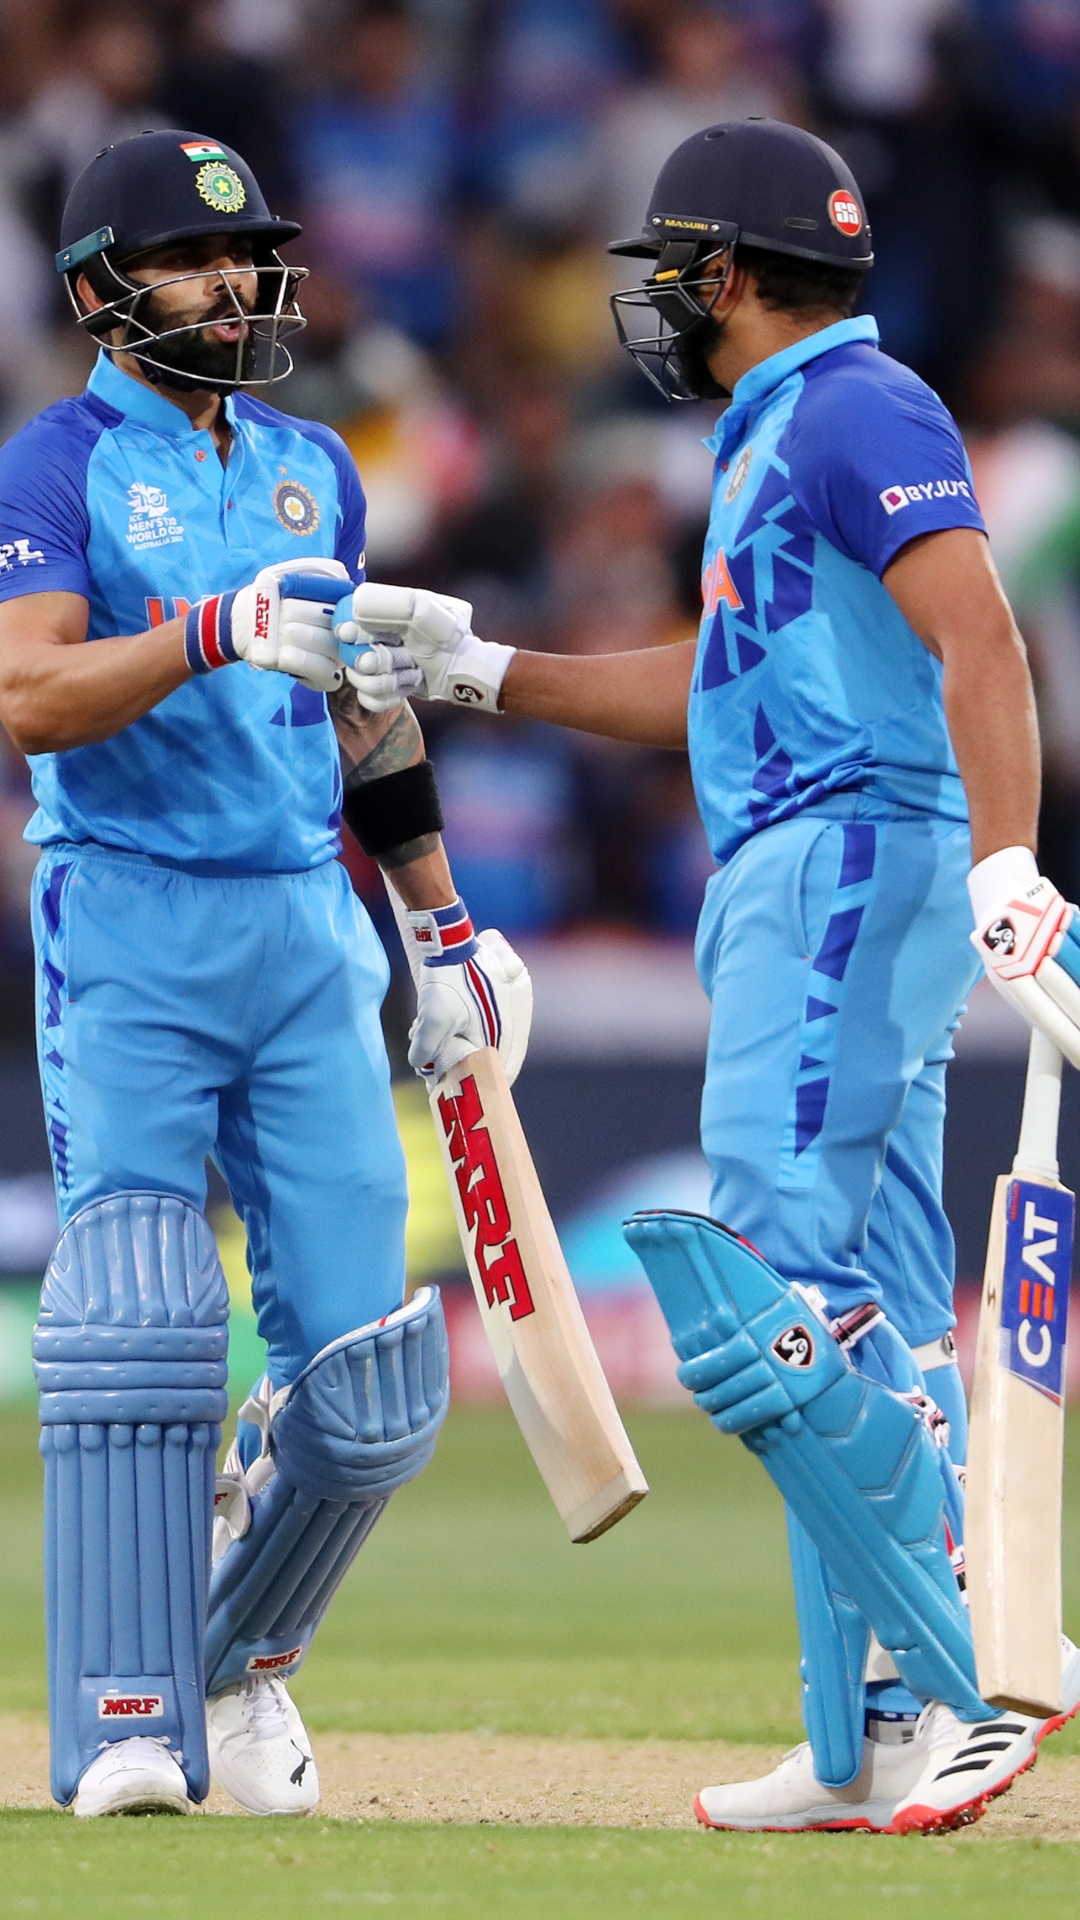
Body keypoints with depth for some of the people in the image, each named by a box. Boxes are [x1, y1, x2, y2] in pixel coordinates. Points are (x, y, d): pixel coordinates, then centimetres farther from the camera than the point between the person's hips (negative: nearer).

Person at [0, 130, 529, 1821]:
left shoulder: (316, 473, 15)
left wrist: (445, 926, 21)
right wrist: (216, 633, -32)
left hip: (305, 935, 5)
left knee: (368, 1373, -1)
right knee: (137, 1337, -12)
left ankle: (245, 1652, 21)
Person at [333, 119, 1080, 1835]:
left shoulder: (857, 410, -9)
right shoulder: (781, 435, 23)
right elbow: (719, 684, 33)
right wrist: (477, 669, 31)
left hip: (849, 865, -10)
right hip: (804, 894, 10)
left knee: (759, 1304, -18)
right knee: (857, 1331, 9)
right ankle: (874, 1745, 10)